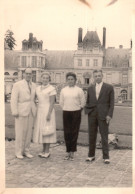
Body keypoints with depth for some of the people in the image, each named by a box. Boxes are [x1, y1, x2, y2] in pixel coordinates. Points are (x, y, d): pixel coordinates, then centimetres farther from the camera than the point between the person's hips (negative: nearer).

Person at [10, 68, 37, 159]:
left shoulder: (34, 85, 11)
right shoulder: (17, 85, -5)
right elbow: (14, 99, -9)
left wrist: (35, 110, 10)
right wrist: (15, 112, -14)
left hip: (31, 112, 5)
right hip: (21, 112, -5)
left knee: (29, 132, 7)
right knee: (20, 132, -1)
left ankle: (26, 151, 17)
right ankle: (19, 152, 10)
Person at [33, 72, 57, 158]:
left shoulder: (51, 89, -10)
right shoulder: (38, 88, 10)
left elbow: (52, 102, -15)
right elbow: (39, 101, 14)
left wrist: (49, 114, -21)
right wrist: (35, 112, 11)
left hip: (48, 111, -7)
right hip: (40, 111, 7)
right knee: (41, 130, 9)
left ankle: (47, 151, 5)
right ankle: (44, 150, 18)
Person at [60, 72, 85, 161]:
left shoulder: (79, 90, 0)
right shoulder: (63, 90, 7)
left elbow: (83, 102, 5)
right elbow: (61, 102, 15)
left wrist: (78, 109, 7)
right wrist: (66, 108, 12)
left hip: (76, 113, -2)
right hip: (66, 113, 2)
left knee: (74, 132, -1)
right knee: (67, 133, 3)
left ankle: (72, 152, 7)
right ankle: (68, 152, 13)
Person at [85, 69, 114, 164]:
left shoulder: (109, 87, 1)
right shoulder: (90, 88, 12)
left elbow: (111, 102, -1)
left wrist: (109, 115, -10)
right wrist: (87, 110, 1)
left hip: (103, 115, -3)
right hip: (92, 115, 4)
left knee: (104, 136, 0)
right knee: (92, 136, 8)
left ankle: (106, 157, 6)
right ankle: (91, 155, 17)